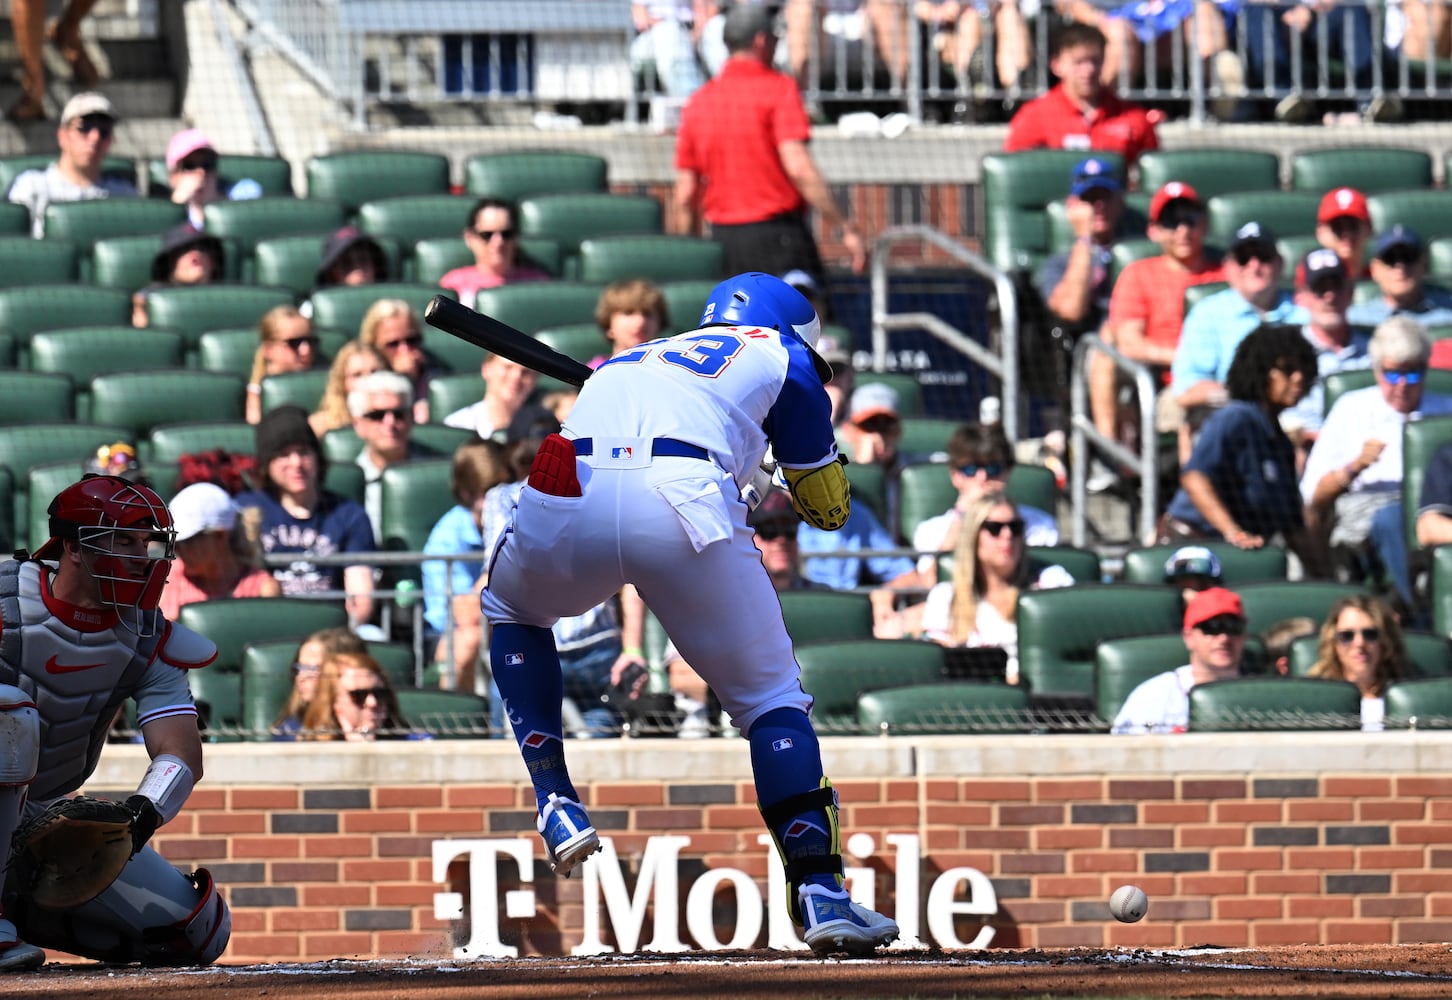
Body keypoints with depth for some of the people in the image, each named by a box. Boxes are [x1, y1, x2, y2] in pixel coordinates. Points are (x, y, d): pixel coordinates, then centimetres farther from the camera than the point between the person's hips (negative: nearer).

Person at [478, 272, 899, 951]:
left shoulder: (626, 362, 41)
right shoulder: (780, 358, 30)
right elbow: (829, 507, 33)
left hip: (563, 502, 3)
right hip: (684, 506, -3)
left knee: (509, 610, 36)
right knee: (769, 693, 13)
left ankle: (556, 808, 21)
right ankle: (818, 889, -2)